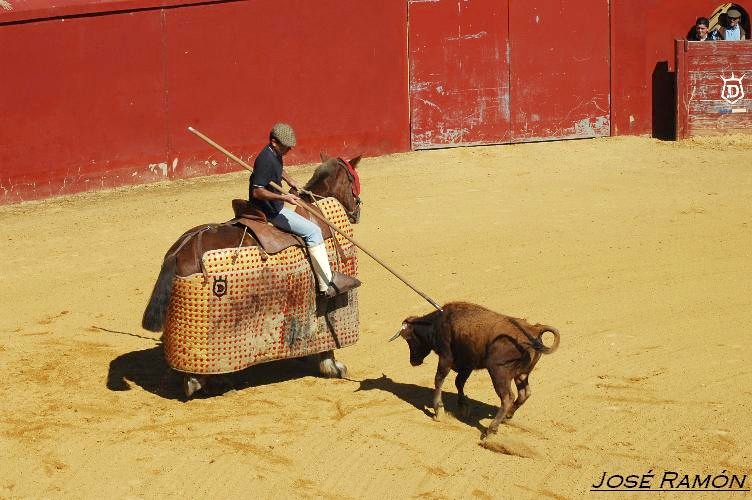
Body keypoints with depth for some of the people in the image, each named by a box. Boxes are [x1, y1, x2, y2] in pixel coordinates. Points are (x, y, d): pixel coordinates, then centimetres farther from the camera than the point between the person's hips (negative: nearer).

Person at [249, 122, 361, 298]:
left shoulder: (276, 155, 8)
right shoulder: (266, 160, -24)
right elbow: (257, 191, -29)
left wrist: (289, 180, 18)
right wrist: (283, 197, -36)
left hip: (276, 206, 11)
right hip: (270, 212, -11)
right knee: (313, 231, -13)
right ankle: (328, 284, -13)